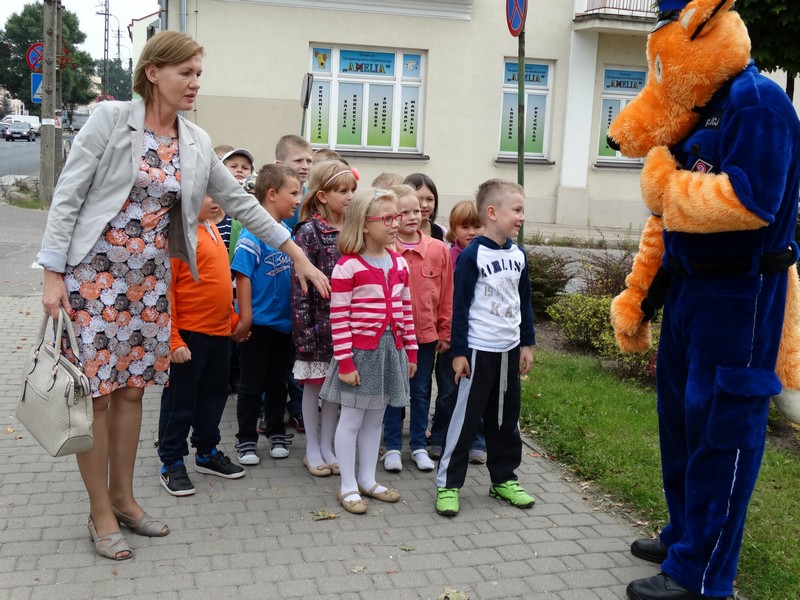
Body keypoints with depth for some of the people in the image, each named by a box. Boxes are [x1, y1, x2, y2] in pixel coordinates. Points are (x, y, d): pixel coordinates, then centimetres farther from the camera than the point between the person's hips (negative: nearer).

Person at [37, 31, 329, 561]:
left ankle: (123, 497, 27)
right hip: (94, 272, -5)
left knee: (131, 388, 12)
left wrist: (297, 253, 8)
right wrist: (54, 274, -13)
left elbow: (239, 202, 11)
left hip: (150, 279, 5)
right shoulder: (110, 119, -9)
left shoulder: (197, 143, 5)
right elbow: (68, 197, -9)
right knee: (95, 391, 0)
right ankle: (101, 513, 14)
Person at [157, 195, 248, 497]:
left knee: (214, 394, 19)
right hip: (189, 335, -8)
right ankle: (171, 464, 20)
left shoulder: (211, 228, 10)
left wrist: (233, 319, 18)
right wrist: (172, 340, -19)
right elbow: (164, 291, -18)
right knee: (180, 401, 6)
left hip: (220, 332, 8)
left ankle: (207, 452, 35)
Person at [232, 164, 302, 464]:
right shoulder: (254, 233, -15)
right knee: (252, 385, 7)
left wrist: (297, 315, 13)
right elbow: (243, 275, -16)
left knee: (278, 383, 18)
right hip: (258, 324, -6)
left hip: (284, 323, 6)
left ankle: (277, 434, 32)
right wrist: (245, 318, -17)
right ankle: (246, 440, 20)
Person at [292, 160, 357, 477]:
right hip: (318, 321, -5)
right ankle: (312, 449, 21)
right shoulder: (309, 232, -9)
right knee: (313, 386, 8)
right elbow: (299, 284, -12)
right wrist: (304, 328, -15)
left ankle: (327, 446, 25)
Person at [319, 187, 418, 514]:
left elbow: (405, 311, 11)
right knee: (352, 419, 5)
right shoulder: (347, 266, -14)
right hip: (360, 350, -6)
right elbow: (339, 318, -15)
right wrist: (345, 362, -16)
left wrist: (411, 351, 11)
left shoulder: (399, 264, 6)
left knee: (375, 418, 16)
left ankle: (367, 480, 29)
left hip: (391, 348, 6)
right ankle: (348, 486, 17)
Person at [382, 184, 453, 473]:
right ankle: (392, 447, 23)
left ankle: (419, 446, 27)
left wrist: (445, 332, 3)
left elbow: (446, 295, 3)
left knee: (421, 392, 14)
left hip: (427, 334, 2)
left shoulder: (438, 250, -1)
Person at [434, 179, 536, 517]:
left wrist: (527, 343, 12)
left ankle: (503, 478, 28)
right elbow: (460, 305, -12)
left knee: (506, 418, 15)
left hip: (510, 349, 6)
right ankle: (448, 483, 9)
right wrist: (459, 351, -13)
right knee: (466, 417, -1)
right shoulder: (472, 255, -12)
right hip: (479, 349, -6)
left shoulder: (518, 255, 6)